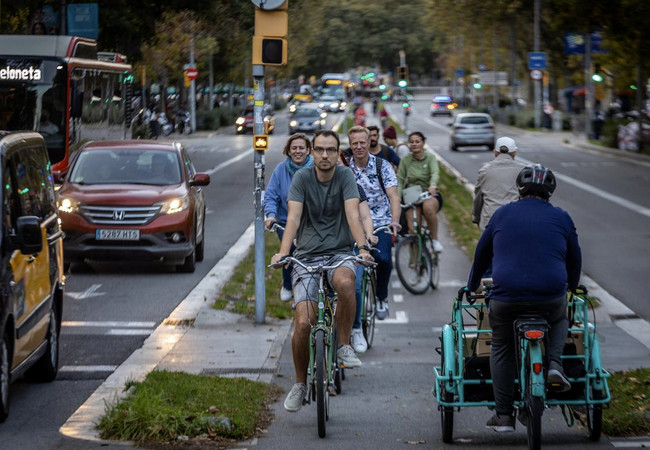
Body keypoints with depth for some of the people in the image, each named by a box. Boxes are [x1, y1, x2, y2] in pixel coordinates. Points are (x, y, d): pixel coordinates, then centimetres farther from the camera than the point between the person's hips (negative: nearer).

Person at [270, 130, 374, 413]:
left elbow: (352, 213, -15)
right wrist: (283, 252, -30)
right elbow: (293, 217, -13)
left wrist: (362, 247, -32)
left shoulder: (345, 177, -2)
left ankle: (344, 346, -18)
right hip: (307, 255, 1)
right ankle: (300, 384, 7)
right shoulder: (302, 178, -2)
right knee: (303, 323, -14)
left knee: (345, 282, -38)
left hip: (339, 253, 0)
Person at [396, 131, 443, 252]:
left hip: (430, 196, -2)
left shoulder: (430, 157, -4)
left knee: (428, 207, -38)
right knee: (413, 230, -16)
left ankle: (435, 239, -20)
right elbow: (400, 180, 0)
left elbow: (435, 173, -22)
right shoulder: (406, 160, 3)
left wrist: (433, 186, -44)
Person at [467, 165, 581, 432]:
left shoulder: (503, 214, 12)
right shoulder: (561, 218, 11)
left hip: (505, 299, 0)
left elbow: (482, 254, 21)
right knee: (560, 319, 33)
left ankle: (503, 416, 14)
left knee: (501, 350, 18)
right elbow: (574, 259, 23)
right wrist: (572, 287, 43)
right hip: (551, 298, 0)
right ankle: (554, 364, 8)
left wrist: (473, 286, 37)